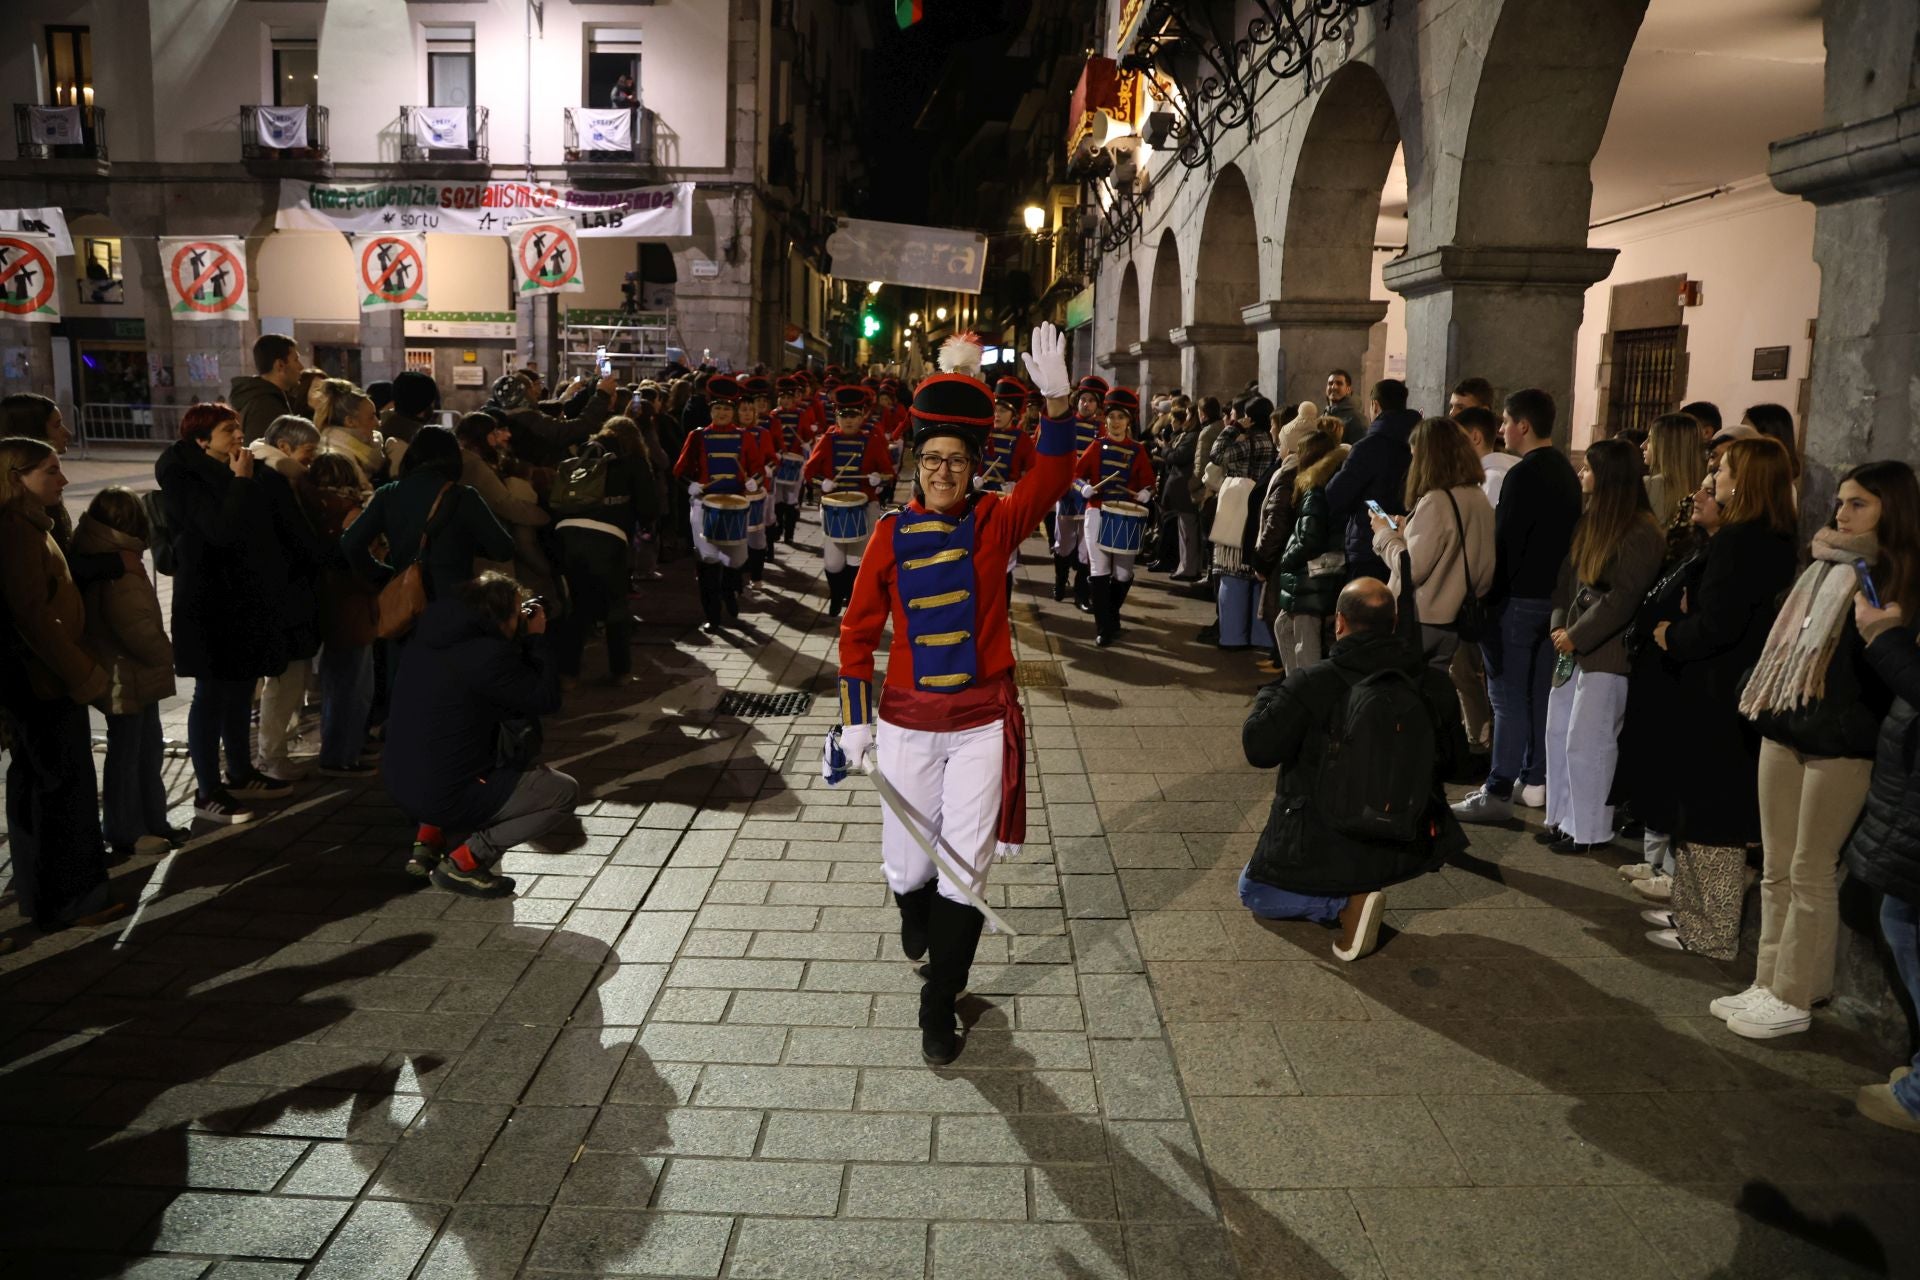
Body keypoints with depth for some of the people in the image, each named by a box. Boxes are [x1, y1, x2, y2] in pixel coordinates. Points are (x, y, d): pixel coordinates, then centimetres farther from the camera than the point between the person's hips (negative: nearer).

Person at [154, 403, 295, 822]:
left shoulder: (232, 473, 12)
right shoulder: (185, 479, -13)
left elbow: (260, 526, 20)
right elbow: (222, 530, -26)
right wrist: (243, 482, -21)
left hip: (246, 597, 8)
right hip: (211, 601, -8)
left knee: (240, 689, 16)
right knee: (212, 694, -3)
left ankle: (241, 774, 28)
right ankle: (207, 791, 5)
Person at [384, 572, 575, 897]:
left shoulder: (427, 638, 4)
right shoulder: (488, 655, -22)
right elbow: (547, 699, -11)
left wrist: (523, 637, 10)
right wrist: (536, 638, -1)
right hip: (447, 798, -8)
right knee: (564, 791, 4)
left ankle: (428, 840, 24)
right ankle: (463, 863, -3)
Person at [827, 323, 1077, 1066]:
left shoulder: (996, 521, -3)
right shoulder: (892, 534, -2)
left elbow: (1051, 479, -22)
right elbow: (859, 630, 3)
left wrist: (1055, 403, -38)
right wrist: (855, 723, 0)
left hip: (983, 723, -1)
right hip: (907, 723, 1)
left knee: (966, 873, 2)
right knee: (907, 865, 13)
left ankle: (940, 1005, 20)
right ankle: (917, 919, 51)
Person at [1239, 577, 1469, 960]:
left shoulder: (1312, 682, -19)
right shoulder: (1433, 686, -5)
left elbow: (1259, 749, -16)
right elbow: (1453, 760, 8)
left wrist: (1267, 695, 2)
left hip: (1320, 851, -6)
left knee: (1253, 892, 21)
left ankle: (1345, 903, -7)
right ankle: (1358, 889, 16)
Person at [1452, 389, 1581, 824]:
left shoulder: (1524, 475, -16)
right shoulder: (1567, 473, 12)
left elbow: (1504, 543, -18)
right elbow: (1567, 536, 17)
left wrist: (1486, 599, -13)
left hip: (1518, 597, -9)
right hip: (1553, 594, 9)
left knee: (1508, 697, -6)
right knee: (1540, 691, 14)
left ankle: (1498, 792, -3)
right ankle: (1535, 779, 23)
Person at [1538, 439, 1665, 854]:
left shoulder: (1640, 532, -15)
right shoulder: (1590, 521, 11)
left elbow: (1621, 599, -19)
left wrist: (1576, 636, -15)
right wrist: (1559, 625, 1)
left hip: (1608, 653, -9)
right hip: (1575, 647, 9)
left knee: (1586, 742, -2)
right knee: (1558, 734, 12)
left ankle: (1589, 831, 10)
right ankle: (1562, 818, 24)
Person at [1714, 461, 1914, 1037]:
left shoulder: (1900, 582, -6)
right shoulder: (1825, 570, 13)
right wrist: (1763, 702, 11)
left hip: (1841, 743, -6)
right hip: (1784, 730, 6)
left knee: (1811, 873, 0)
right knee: (1776, 869, 10)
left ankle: (1793, 999, 10)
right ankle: (1769, 982, 20)